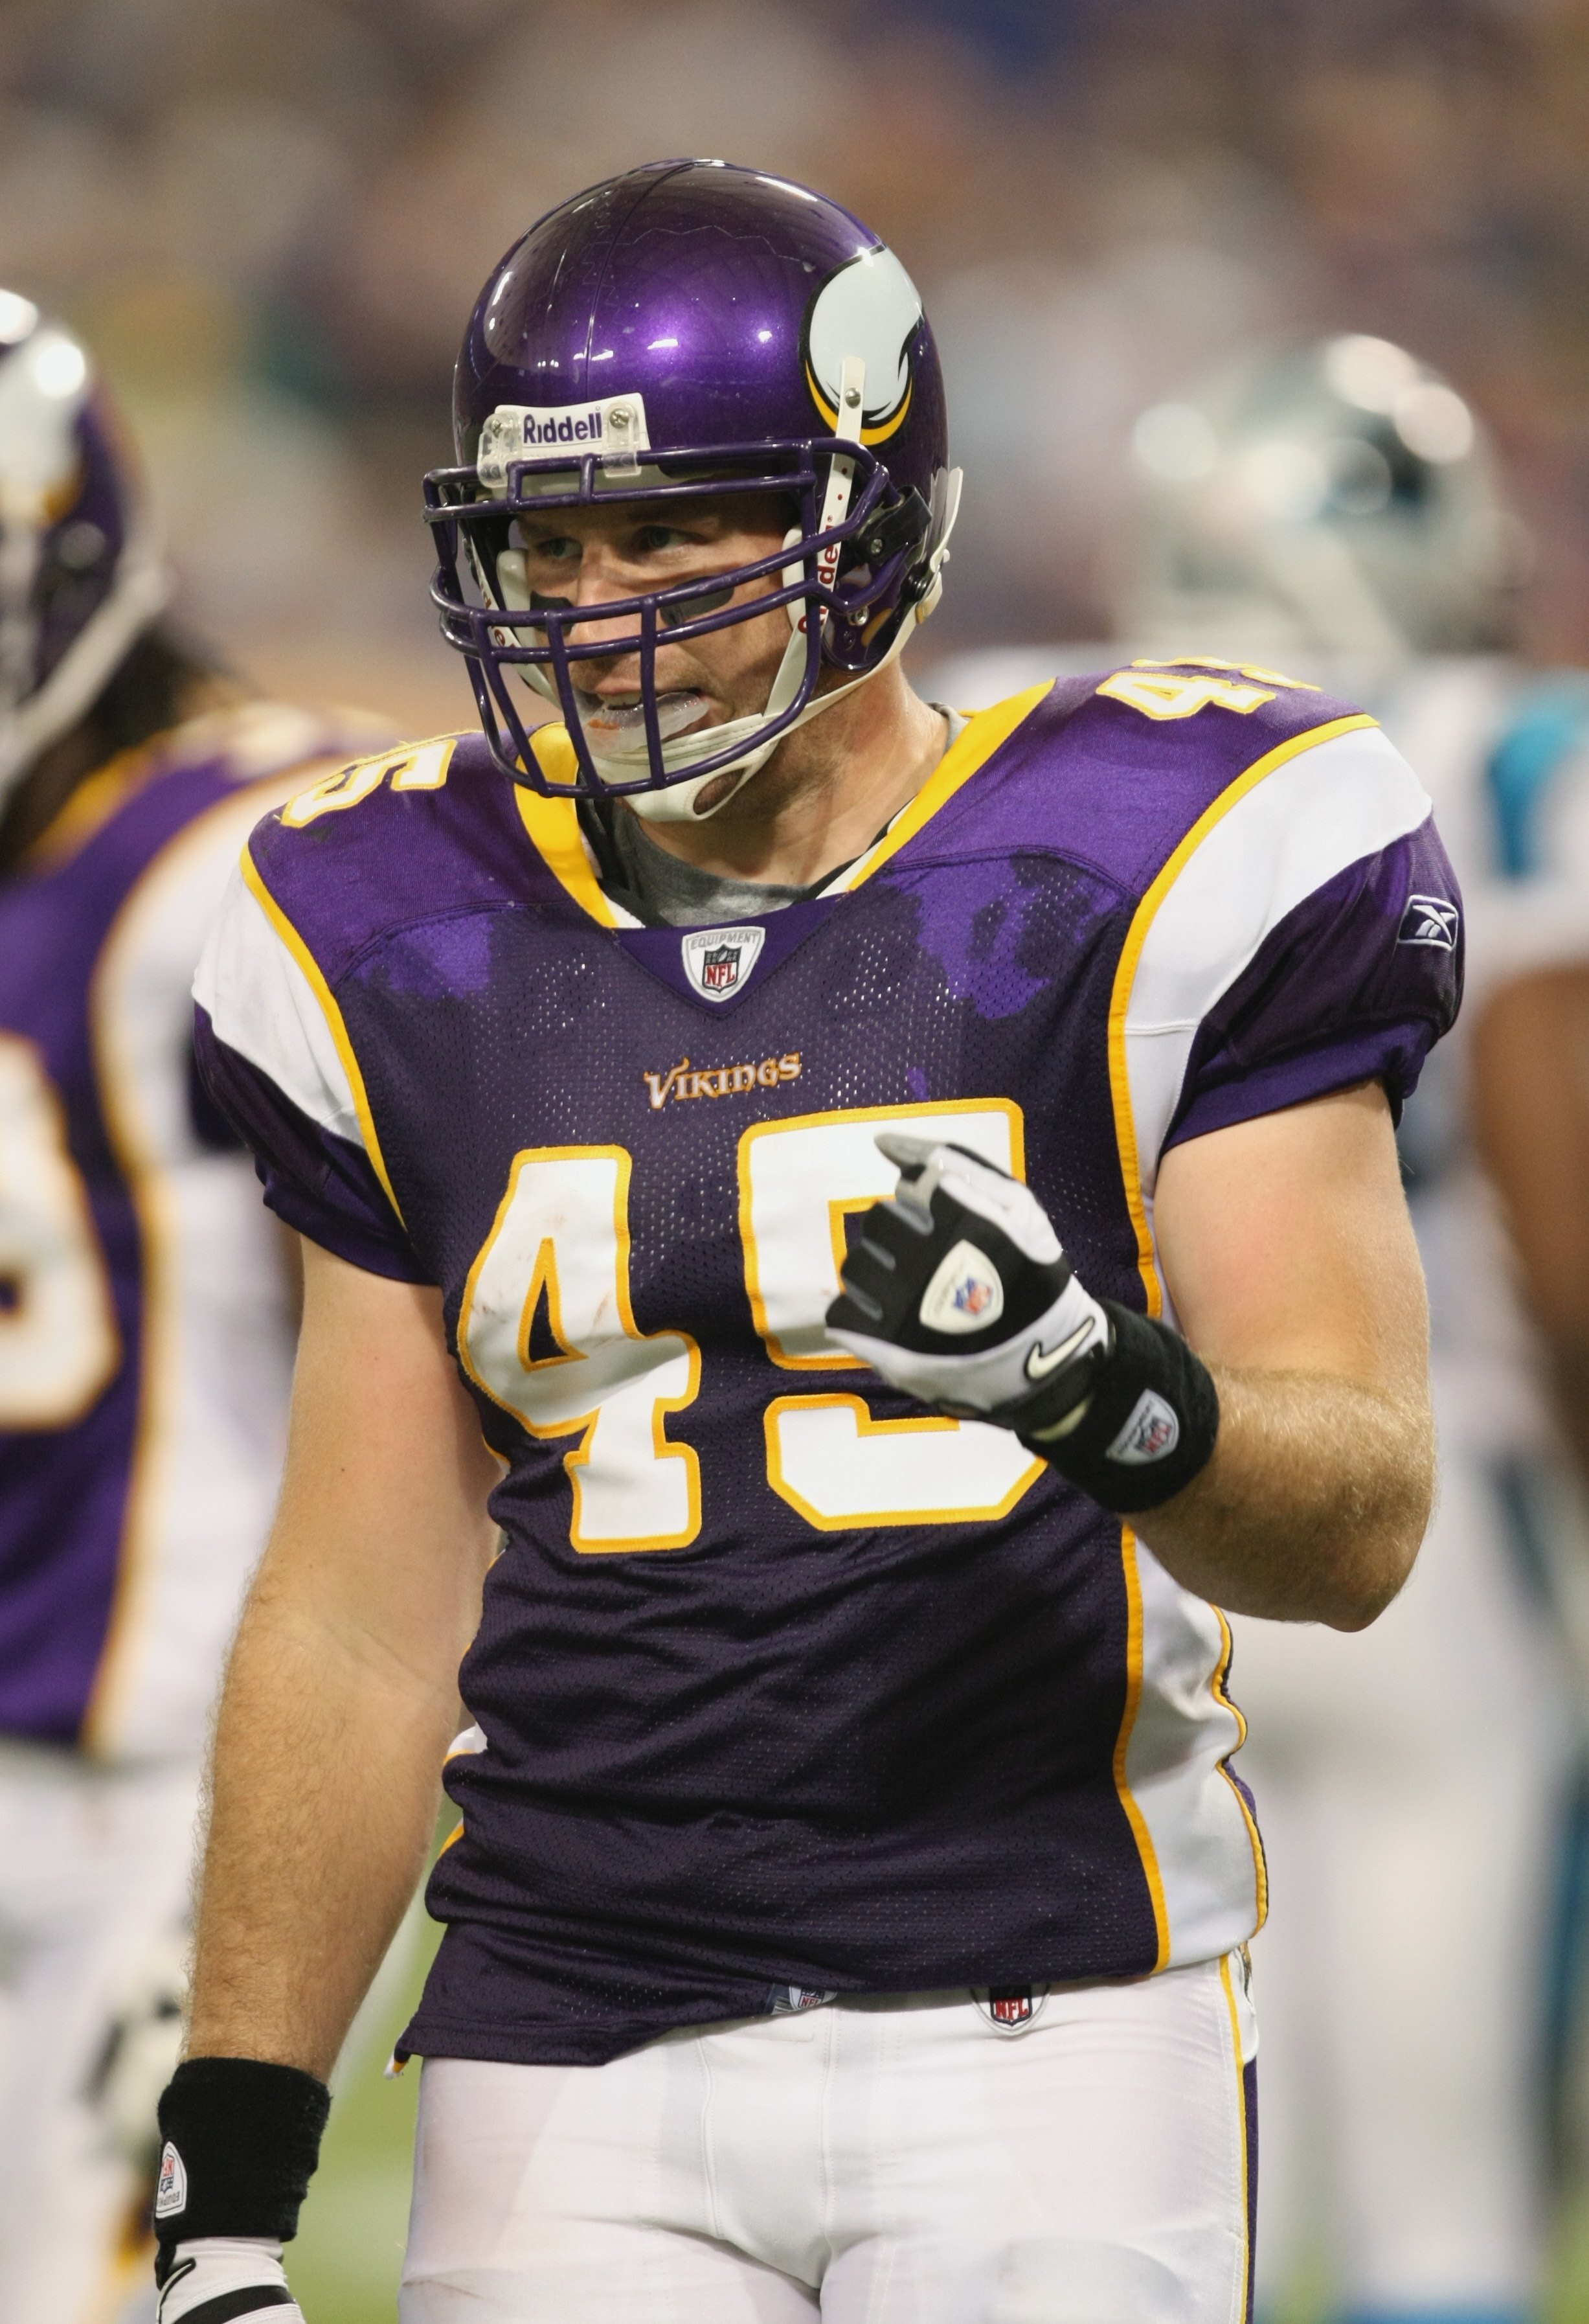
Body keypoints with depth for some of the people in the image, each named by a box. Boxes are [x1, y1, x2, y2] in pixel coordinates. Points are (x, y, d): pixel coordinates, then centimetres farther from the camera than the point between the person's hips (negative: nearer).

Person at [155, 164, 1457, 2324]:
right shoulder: (414, 952, 10)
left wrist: (1106, 1382, -25)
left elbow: (1359, 1520, -4)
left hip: (1042, 2034, -3)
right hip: (576, 2070, 3)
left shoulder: (1150, 876, -2)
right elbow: (360, 1621, 14)